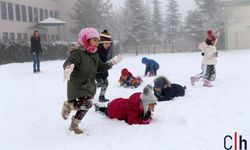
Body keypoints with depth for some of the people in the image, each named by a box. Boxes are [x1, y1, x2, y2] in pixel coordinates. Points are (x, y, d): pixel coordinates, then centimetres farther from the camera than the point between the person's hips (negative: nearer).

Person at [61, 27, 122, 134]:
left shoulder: (94, 55, 8)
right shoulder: (78, 53, -17)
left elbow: (100, 67, 19)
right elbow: (68, 62, -32)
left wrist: (112, 62, 15)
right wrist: (68, 68, -55)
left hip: (89, 85, 8)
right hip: (77, 85, -8)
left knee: (84, 107, 14)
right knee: (87, 104, -25)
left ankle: (74, 125, 37)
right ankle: (68, 105, 4)